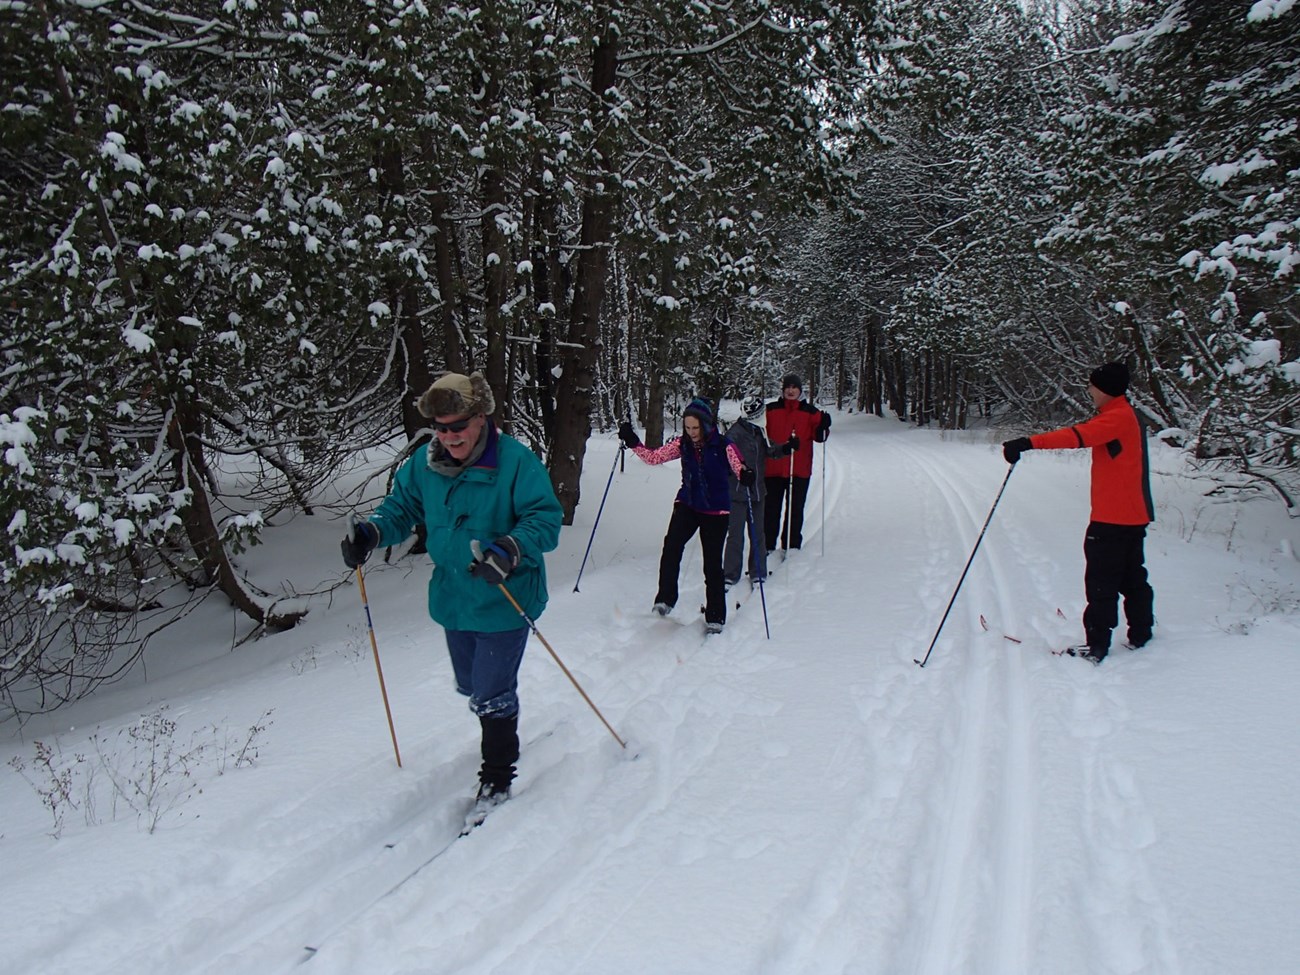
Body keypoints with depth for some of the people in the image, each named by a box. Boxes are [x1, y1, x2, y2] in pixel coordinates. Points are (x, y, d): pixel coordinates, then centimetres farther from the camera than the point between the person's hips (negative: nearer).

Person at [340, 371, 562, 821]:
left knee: (491, 695, 0)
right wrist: (371, 533, -11)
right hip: (453, 600, 7)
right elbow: (401, 506, 9)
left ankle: (496, 779, 24)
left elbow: (545, 520, -22)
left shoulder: (516, 461, -20)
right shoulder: (424, 464, -2)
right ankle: (503, 742, 55)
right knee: (471, 688, 24)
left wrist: (511, 549, -41)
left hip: (503, 601, -7)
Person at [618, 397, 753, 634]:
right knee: (672, 545, -25)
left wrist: (745, 474, -48)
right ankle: (665, 598, -14)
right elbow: (654, 457, 0)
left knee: (712, 564, 3)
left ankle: (715, 616, 18)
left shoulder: (723, 446, -12)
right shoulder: (682, 444, -2)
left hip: (716, 510, -2)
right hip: (687, 505, 2)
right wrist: (633, 442, -13)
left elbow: (738, 466, -25)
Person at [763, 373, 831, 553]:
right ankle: (768, 545, 13)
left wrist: (824, 427, -17)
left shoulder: (810, 411, 6)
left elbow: (818, 437, 3)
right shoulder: (771, 410, 4)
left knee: (795, 509, 5)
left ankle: (791, 547, 13)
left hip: (800, 470, 0)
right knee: (771, 508, 5)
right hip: (773, 468, 0)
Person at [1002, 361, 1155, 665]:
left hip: (1112, 517, -10)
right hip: (1133, 514, 10)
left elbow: (1078, 435, -32)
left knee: (1101, 582, -5)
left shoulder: (1117, 417, -17)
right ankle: (1140, 635, 27)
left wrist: (1029, 443, -40)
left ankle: (1097, 645, -1)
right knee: (1132, 577, 18)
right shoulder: (1127, 416, 16)